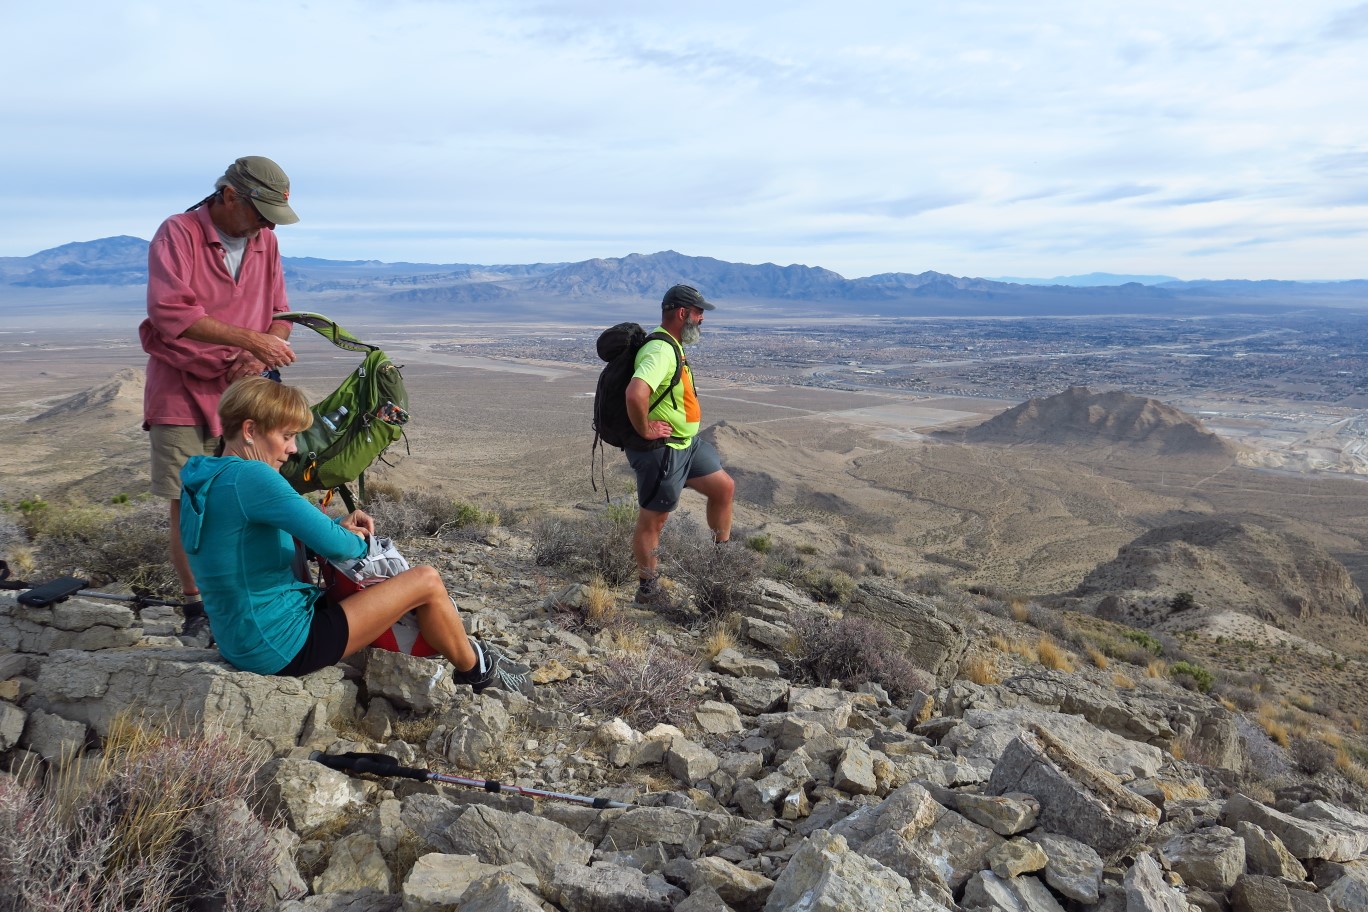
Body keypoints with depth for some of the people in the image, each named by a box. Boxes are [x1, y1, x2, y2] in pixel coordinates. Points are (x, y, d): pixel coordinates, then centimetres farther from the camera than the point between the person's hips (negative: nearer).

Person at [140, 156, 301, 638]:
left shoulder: (265, 242, 8)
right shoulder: (178, 233, -8)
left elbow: (279, 317, 12)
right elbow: (169, 311, -21)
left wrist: (260, 357, -10)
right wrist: (250, 339, -27)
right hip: (182, 393, -3)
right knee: (187, 505, -1)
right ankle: (196, 607, 12)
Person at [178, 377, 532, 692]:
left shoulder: (205, 479, 9)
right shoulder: (248, 477, -23)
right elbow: (332, 544, -28)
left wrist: (338, 526, 6)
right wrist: (357, 543, -4)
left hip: (244, 642, 10)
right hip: (282, 647, -10)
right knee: (426, 582, -4)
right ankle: (475, 669, 20)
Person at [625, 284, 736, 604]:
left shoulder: (671, 347, 11)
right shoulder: (661, 350, -23)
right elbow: (635, 394, -40)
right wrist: (645, 430, -26)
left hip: (686, 444, 10)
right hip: (659, 451, -10)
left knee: (724, 487, 16)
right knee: (653, 519, 3)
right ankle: (647, 588, 19)